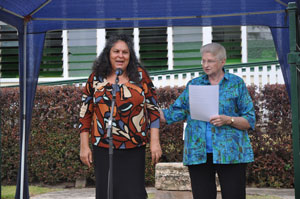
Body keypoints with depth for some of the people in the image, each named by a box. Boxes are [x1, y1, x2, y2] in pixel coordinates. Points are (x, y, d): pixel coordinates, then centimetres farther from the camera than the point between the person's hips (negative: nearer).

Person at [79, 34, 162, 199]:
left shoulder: (139, 75, 4)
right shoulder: (96, 78, 5)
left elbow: (153, 109, 5)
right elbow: (85, 113, 8)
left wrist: (155, 142, -2)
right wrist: (84, 146, 3)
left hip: (134, 150, -1)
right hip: (103, 150, 1)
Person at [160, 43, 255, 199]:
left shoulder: (236, 84, 7)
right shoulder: (193, 85, 14)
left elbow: (249, 121, 3)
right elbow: (173, 114, 11)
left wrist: (228, 120, -14)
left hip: (230, 153, -2)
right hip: (198, 154, 2)